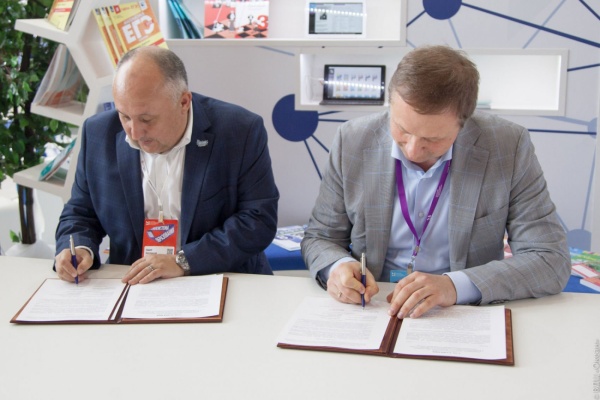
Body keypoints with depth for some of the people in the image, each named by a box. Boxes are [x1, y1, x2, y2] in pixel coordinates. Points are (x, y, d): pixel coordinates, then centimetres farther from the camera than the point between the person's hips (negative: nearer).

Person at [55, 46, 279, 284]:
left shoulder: (242, 131, -10)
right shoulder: (99, 135, 0)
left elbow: (260, 220, -12)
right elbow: (80, 214, 11)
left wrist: (184, 261, -19)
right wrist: (79, 248, -11)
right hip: (131, 287, 4)